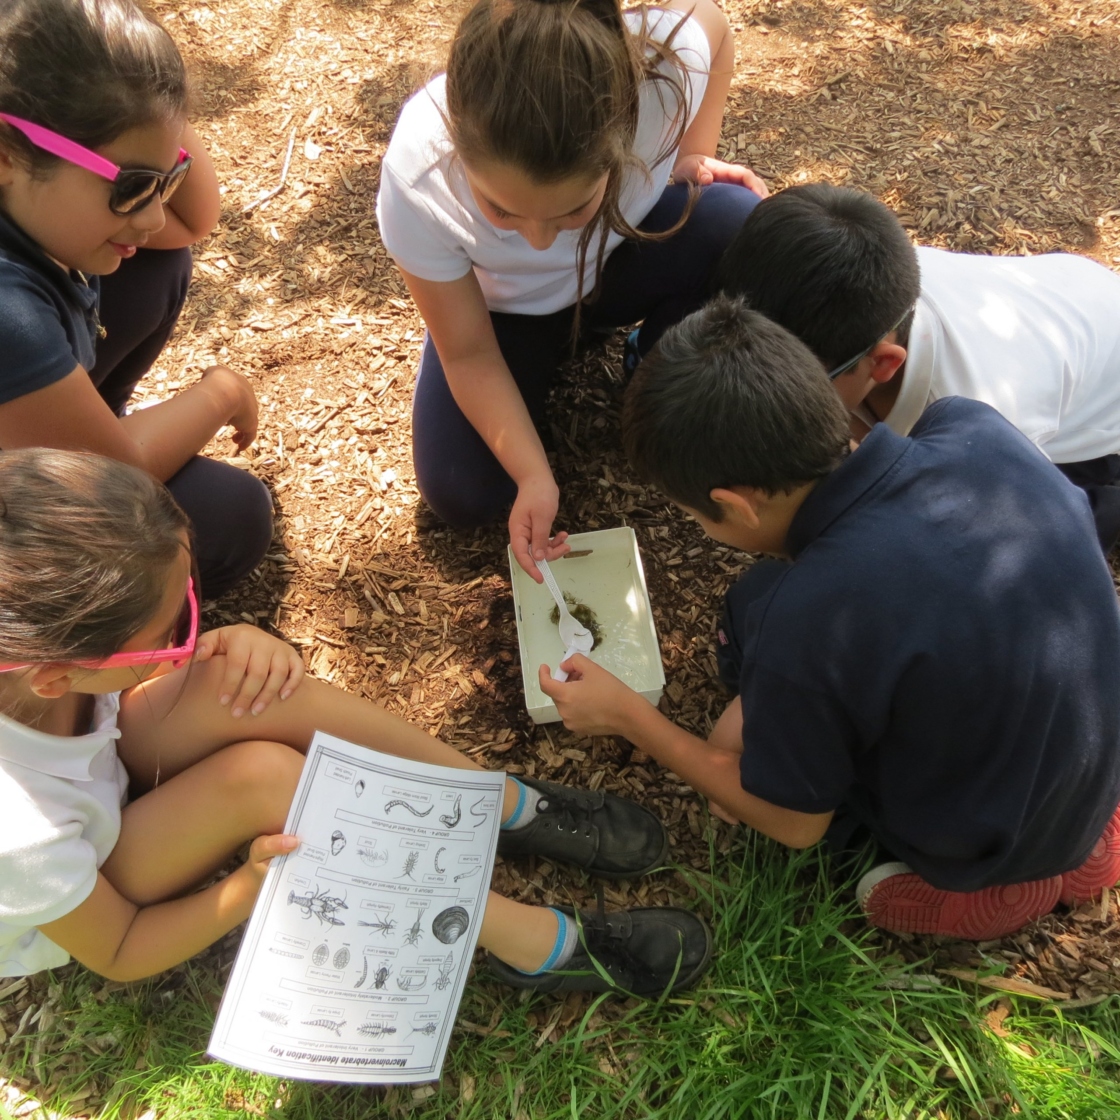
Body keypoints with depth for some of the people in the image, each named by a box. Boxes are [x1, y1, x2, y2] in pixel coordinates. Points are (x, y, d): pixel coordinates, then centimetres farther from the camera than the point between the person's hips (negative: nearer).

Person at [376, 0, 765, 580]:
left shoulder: (670, 58, -36)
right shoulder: (416, 184, -37)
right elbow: (469, 355, -21)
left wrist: (694, 157, -18)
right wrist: (533, 475, -28)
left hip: (628, 253, 1)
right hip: (503, 305, 0)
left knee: (738, 228, -31)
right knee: (461, 499, -12)